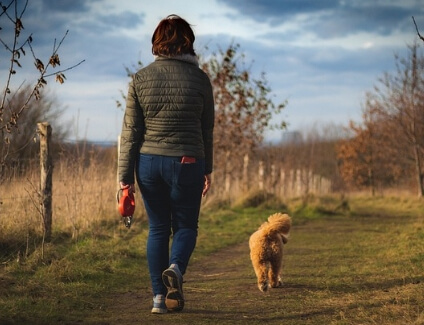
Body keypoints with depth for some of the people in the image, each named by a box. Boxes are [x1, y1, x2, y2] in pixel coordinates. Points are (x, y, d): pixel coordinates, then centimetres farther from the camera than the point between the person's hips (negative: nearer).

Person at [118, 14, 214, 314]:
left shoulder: (141, 78, -1)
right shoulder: (199, 78, -3)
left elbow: (131, 131, -1)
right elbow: (207, 130, 4)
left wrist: (125, 177, 3)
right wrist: (207, 170, 15)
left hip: (149, 162, 2)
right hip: (187, 163, -2)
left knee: (158, 228, 13)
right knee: (185, 226, 12)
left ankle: (159, 297, 10)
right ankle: (175, 268, -18)